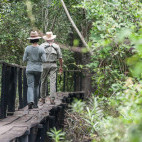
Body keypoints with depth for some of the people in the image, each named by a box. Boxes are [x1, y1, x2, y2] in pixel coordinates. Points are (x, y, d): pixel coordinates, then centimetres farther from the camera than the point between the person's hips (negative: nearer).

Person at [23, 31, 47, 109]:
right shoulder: (41, 49, -7)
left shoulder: (27, 48, -5)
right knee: (36, 86, 16)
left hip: (29, 69, -1)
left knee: (30, 86, -4)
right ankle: (35, 103, 17)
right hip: (38, 69, 1)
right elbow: (44, 60, -11)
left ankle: (30, 101, -29)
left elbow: (24, 59, -1)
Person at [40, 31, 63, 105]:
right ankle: (52, 99, -15)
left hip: (44, 65, 0)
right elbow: (60, 57, 7)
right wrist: (61, 67, 16)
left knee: (43, 82, 12)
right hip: (53, 65, 1)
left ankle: (43, 98, 18)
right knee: (53, 82, -3)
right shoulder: (56, 46, 6)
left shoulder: (42, 46, 1)